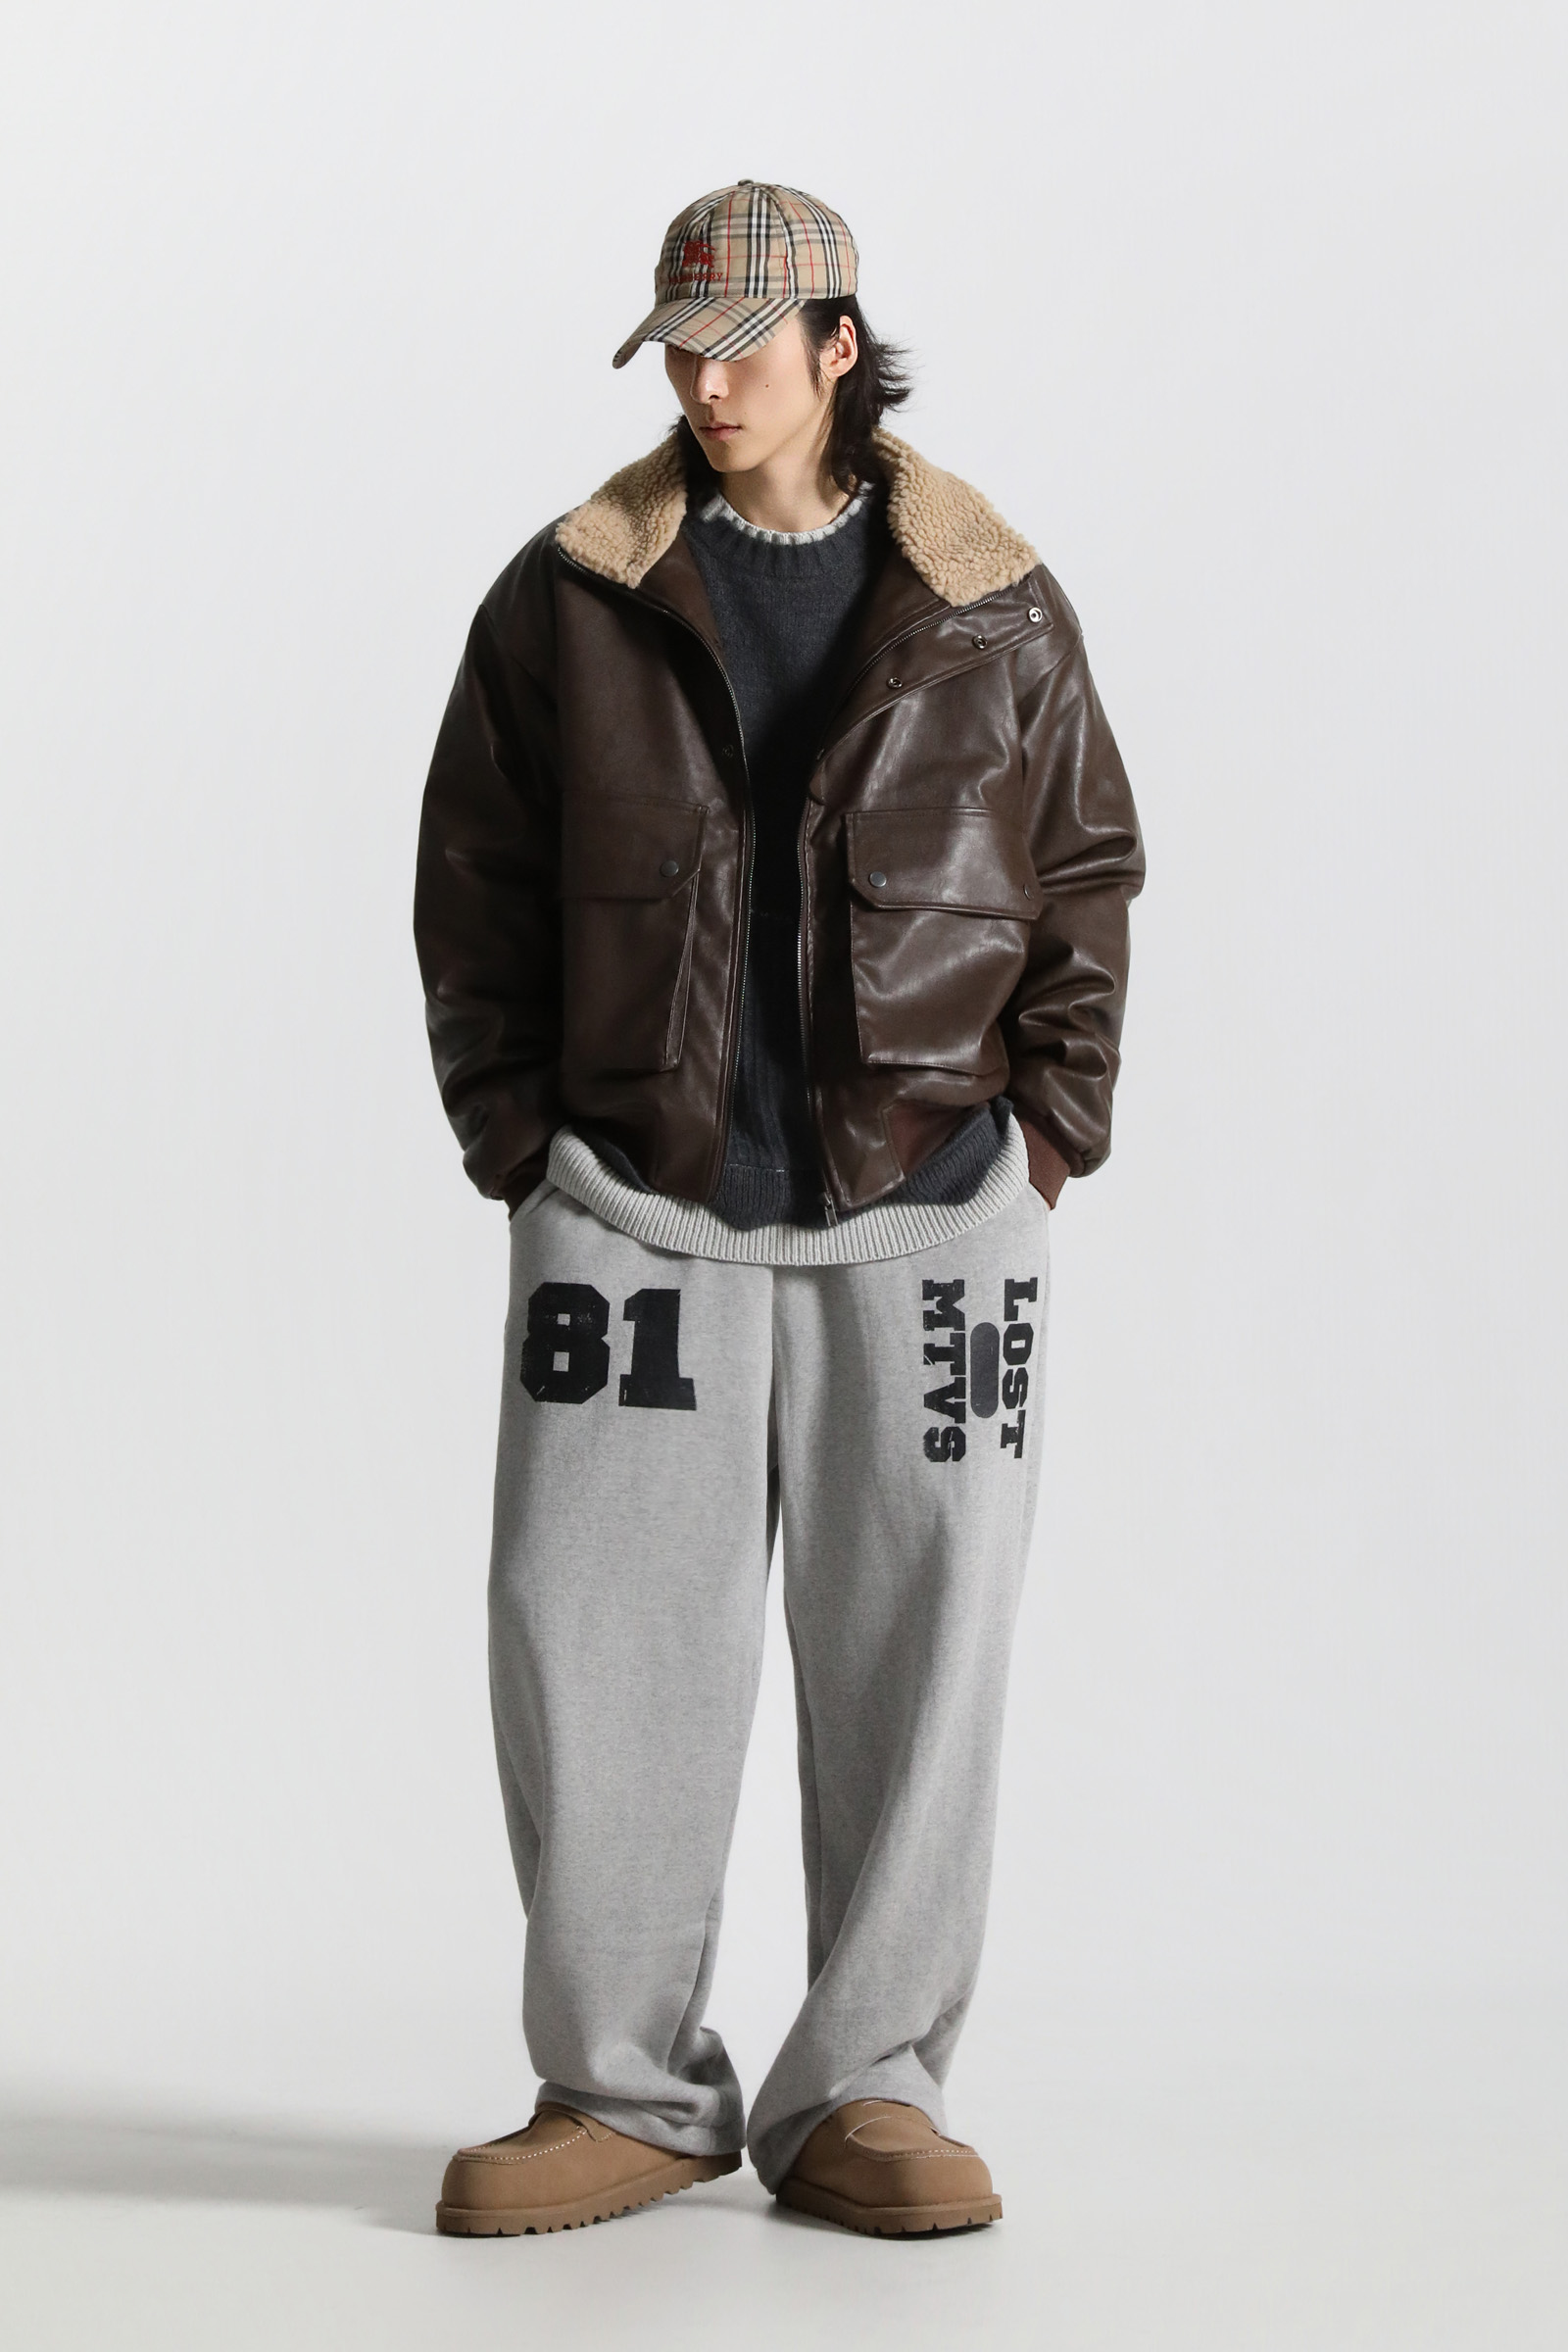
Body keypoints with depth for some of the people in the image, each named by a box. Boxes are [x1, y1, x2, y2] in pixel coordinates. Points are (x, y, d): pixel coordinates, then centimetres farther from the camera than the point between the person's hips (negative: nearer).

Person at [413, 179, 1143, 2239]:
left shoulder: (993, 605, 6)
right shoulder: (570, 599, 5)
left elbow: (1088, 871, 11)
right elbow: (475, 880, 8)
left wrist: (1052, 1119, 1)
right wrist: (514, 1132, 0)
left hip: (929, 1199, 0)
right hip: (635, 1198, 0)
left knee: (914, 1649, 2)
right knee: (596, 1641, -2)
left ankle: (864, 2091, 14)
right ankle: (627, 2090, 11)